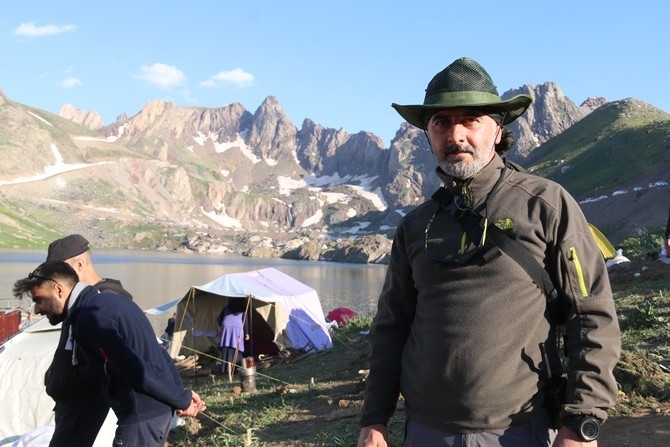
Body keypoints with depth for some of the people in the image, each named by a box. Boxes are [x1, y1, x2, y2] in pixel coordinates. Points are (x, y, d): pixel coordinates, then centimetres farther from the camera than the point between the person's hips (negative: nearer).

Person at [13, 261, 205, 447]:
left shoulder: (89, 319, -16)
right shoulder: (111, 301, 16)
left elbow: (138, 371, -20)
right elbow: (157, 353, 17)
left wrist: (182, 401, -10)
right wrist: (180, 398, 12)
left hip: (141, 418, -10)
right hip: (160, 411, 10)